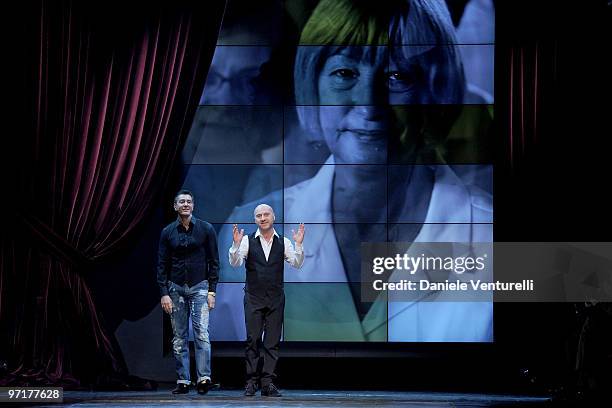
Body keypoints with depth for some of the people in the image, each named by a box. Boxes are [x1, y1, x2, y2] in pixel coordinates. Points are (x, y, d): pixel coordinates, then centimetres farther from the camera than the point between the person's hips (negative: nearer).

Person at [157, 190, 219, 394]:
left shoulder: (206, 229, 2)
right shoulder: (168, 232, 6)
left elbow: (214, 261, 2)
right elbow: (162, 264, 6)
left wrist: (212, 291, -4)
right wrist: (164, 293, -2)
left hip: (199, 286, -2)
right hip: (176, 288, 2)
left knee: (202, 334, -13)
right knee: (179, 338, 2)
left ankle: (204, 379, -15)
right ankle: (183, 381, 5)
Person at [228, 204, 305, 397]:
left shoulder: (283, 242, 5)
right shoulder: (247, 241, 1)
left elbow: (297, 263, -3)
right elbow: (235, 262, -9)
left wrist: (299, 244, -18)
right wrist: (236, 244, -25)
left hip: (275, 299, 1)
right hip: (253, 298, -1)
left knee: (273, 341, 0)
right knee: (252, 340, -3)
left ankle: (268, 383, 3)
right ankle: (251, 382, 1)